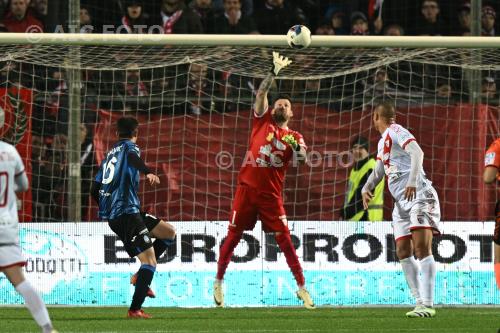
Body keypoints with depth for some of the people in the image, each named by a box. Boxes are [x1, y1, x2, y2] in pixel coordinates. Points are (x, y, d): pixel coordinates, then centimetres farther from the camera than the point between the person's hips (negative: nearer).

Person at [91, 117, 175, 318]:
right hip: (126, 212, -8)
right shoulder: (129, 146, 0)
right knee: (149, 260, -11)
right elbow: (133, 158, -27)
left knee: (169, 232, 17)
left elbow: (95, 190, 24)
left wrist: (107, 210, 38)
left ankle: (141, 276, 9)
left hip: (112, 215, 8)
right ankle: (134, 309, -17)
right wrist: (148, 172, -46)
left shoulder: (109, 154, 23)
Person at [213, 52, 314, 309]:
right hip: (247, 188, 0)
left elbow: (302, 157, -10)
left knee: (284, 239, -5)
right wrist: (275, 71, -9)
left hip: (271, 194, 0)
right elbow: (261, 92, -1)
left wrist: (297, 149, -31)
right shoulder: (263, 122, 9)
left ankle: (302, 287, 0)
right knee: (233, 236, 3)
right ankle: (218, 281, 17)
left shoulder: (293, 137, 8)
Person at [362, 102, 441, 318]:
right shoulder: (383, 142, 22)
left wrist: (412, 182, -32)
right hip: (401, 202, 10)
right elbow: (379, 169, 31)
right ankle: (420, 302, 7)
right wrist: (366, 188, 12)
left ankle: (428, 304, -26)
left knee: (422, 248, -18)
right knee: (403, 253, 4)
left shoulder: (396, 132, -6)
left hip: (418, 195, -10)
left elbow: (417, 153, -21)